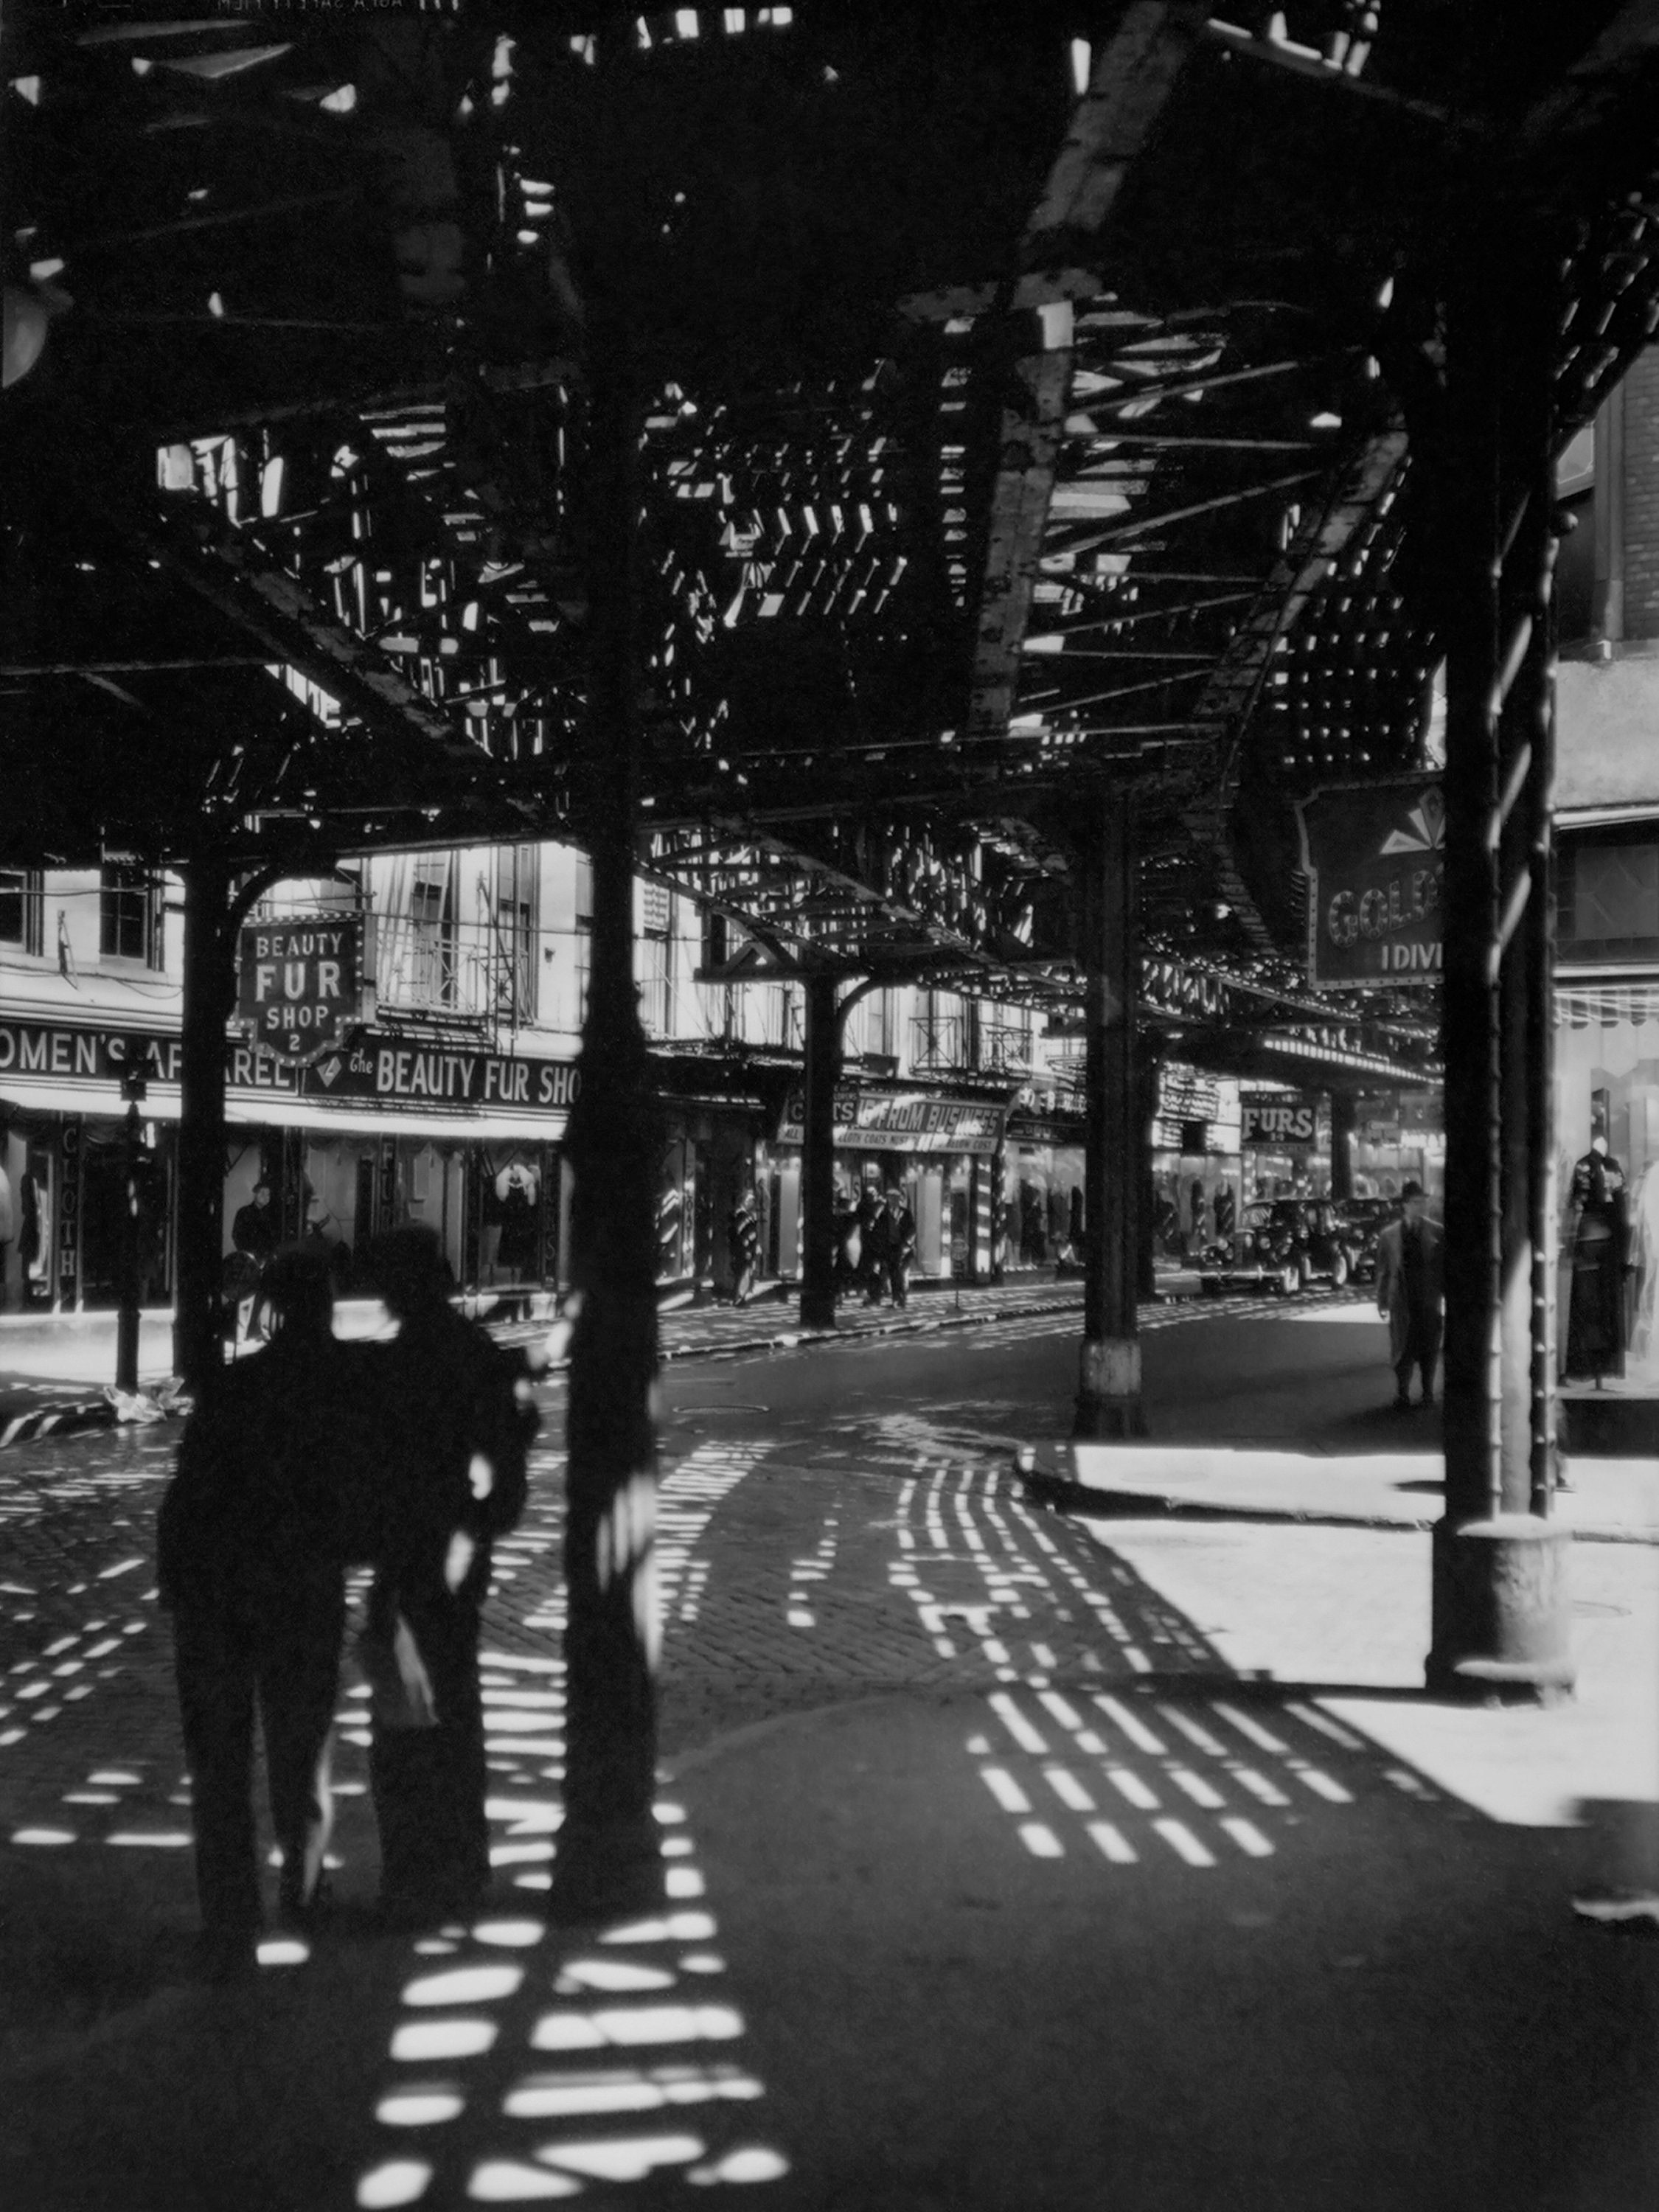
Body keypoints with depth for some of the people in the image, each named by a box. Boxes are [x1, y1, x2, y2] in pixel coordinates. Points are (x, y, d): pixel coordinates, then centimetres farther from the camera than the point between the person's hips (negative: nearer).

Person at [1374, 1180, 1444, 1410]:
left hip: (1429, 1298, 0)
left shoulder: (1436, 1232, 1)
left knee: (1429, 1347, 6)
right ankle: (1402, 1394, 11)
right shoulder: (1389, 1235, 1)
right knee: (1403, 1348, 1)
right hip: (1402, 1299, 0)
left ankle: (1428, 1393, 19)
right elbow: (1383, 1269, 4)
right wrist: (1382, 1300, 2)